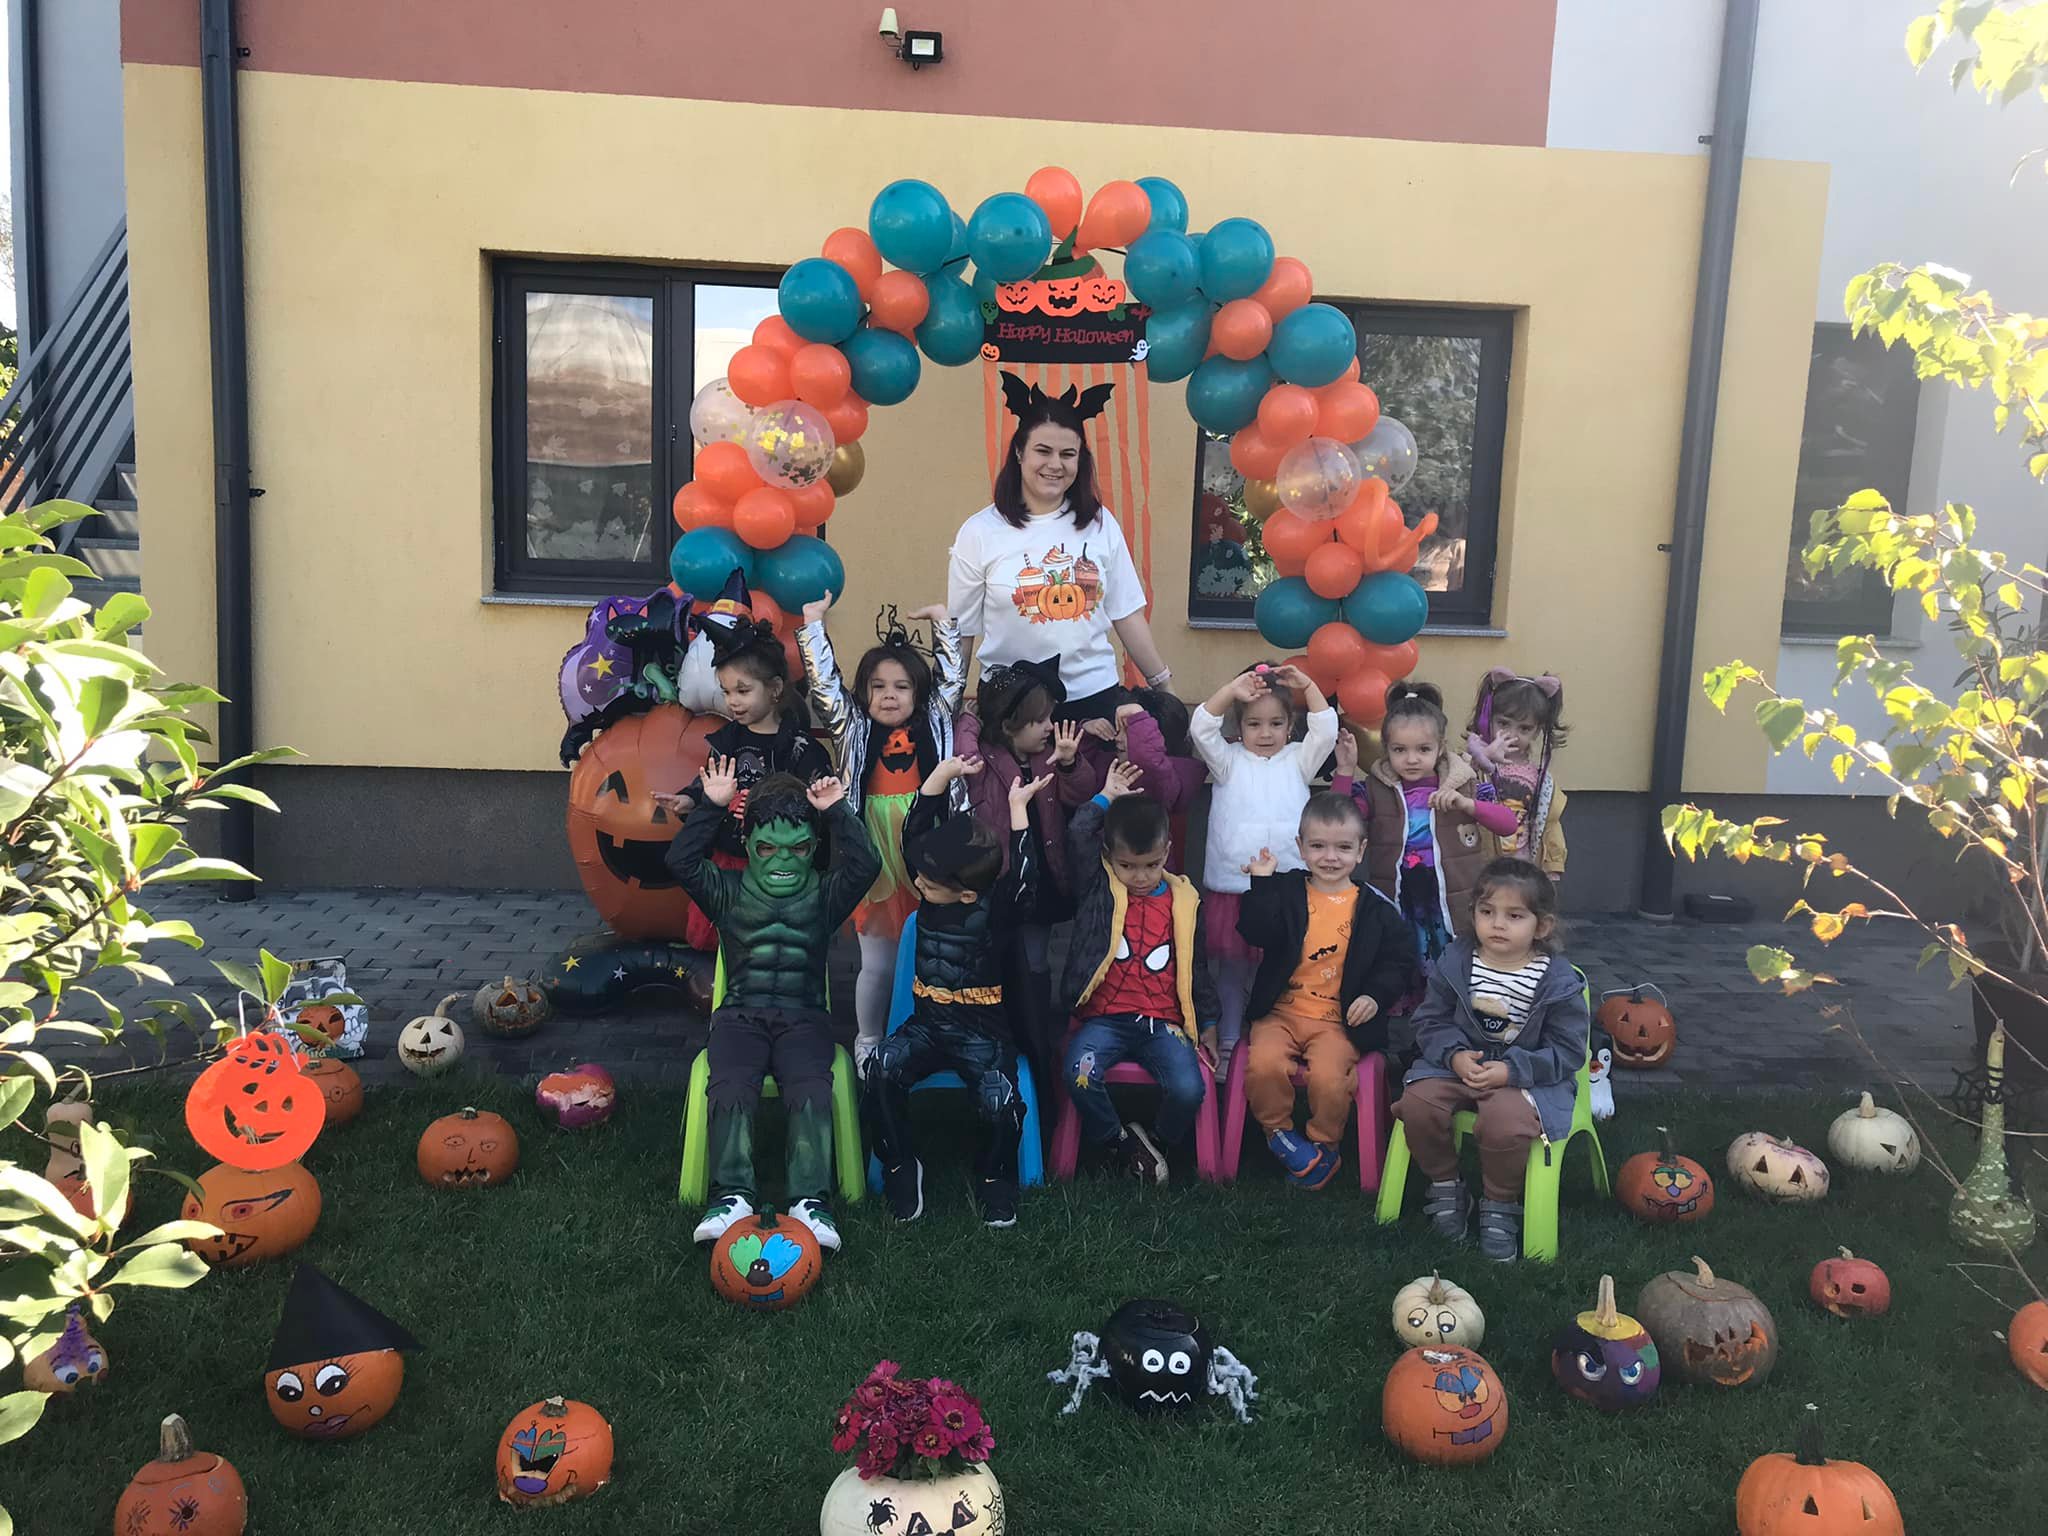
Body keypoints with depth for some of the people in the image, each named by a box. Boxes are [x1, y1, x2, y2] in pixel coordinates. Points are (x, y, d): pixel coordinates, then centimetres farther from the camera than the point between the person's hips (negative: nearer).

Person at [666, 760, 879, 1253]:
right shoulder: (729, 891, 14)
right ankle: (731, 1197, -35)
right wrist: (712, 806, -7)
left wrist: (836, 812, -6)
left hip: (803, 1017, 0)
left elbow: (865, 865, -5)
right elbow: (681, 861, -2)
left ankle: (811, 1201, -36)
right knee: (730, 1087, -30)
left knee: (811, 1089, -30)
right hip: (741, 1015, 1)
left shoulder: (824, 894, 13)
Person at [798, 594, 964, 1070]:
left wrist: (943, 622, 8)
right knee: (877, 965, 8)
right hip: (876, 863, -1)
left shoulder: (934, 724, 8)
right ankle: (867, 1042, 27)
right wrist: (813, 622, 0)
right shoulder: (853, 730, 5)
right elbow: (825, 684, 0)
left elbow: (953, 680, 10)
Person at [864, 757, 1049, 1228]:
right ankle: (900, 1167, -6)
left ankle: (994, 1178, 5)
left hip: (983, 1031, -4)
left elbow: (1022, 875, -27)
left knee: (1001, 1101, -27)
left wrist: (1018, 809, -19)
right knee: (884, 1068, -26)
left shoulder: (995, 909, -9)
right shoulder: (929, 893, 3)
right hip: (927, 1024, 4)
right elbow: (914, 832, -2)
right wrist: (944, 773, -9)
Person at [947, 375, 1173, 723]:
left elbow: (1126, 613, 7)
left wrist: (1162, 685, 8)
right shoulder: (980, 532, -5)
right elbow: (961, 631, 0)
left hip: (1094, 696, 2)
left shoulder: (1100, 523, 3)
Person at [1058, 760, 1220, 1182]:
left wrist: (1207, 1025, 16)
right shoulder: (1098, 890, 4)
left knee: (1188, 1089, -23)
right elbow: (1078, 837, -12)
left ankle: (1159, 1142, 11)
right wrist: (1105, 798, 2)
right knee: (1081, 1075, -29)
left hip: (1164, 1021, 1)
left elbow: (1196, 968, 16)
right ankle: (1116, 1144, 0)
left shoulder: (1184, 900, 9)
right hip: (1105, 1017, -1)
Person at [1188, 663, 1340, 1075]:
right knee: (1232, 968, 8)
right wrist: (1232, 689, -18)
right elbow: (1201, 728, -8)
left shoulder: (1298, 761, 10)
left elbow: (1326, 729, -3)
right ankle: (1228, 1045, 18)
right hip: (1231, 887, -1)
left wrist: (1307, 685, -11)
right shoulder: (1229, 761, 6)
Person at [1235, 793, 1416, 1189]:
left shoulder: (1374, 908, 6)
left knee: (1329, 1076, -26)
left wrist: (1376, 995, -7)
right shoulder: (1285, 891, 5)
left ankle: (1324, 1146, 3)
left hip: (1339, 1020, -1)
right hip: (1281, 1011, 1)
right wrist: (1261, 884, -19)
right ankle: (1279, 1132, 3)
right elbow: (1256, 933, -10)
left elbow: (1399, 960, 9)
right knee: (1264, 1063, -26)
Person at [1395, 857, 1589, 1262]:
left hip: (1526, 1074, -3)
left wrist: (1511, 1070, -21)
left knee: (1504, 1120, -34)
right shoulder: (1456, 962, -1)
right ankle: (1445, 1187, 3)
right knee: (1418, 1102, -24)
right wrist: (1455, 1055, -16)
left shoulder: (1558, 981, -9)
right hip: (1459, 1064, 3)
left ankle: (1500, 1205, -4)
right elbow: (1431, 1020, 5)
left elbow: (1567, 1051, -8)